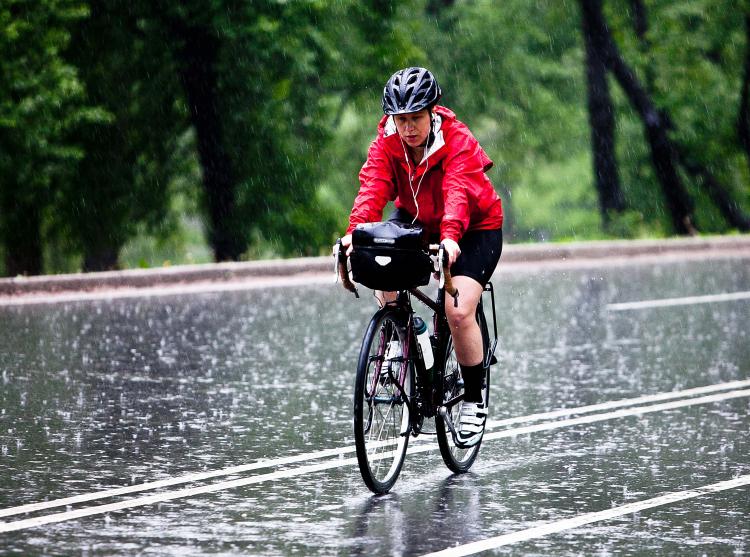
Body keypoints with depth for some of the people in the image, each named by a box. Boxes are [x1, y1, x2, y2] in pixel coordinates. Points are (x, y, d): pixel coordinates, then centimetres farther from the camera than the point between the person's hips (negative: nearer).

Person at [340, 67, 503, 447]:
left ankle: (474, 402, -1)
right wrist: (355, 230, -49)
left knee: (459, 312, -20)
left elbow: (458, 192, -42)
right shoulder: (387, 142, -15)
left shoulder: (459, 143, -27)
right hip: (416, 220, 4)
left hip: (474, 229, -4)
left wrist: (450, 235, -61)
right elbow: (373, 186, -30)